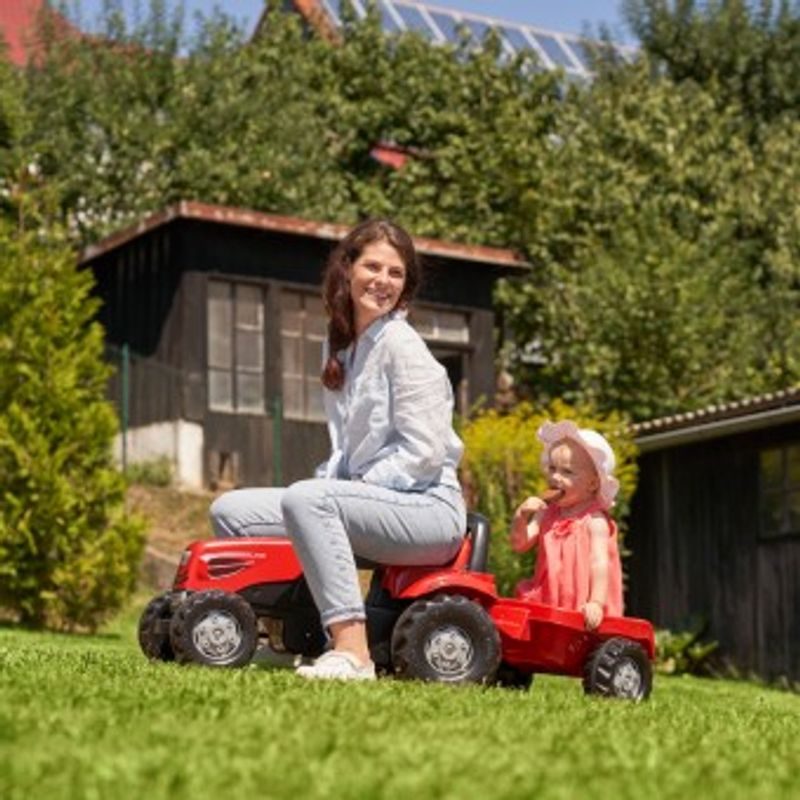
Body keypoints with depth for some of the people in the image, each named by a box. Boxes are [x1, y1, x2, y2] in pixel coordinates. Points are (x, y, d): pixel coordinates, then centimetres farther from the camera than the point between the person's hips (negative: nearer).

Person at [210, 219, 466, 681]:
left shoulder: (401, 345, -10)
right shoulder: (340, 345, 14)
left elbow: (423, 453, -16)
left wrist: (338, 488, -14)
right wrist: (329, 482, 0)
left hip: (428, 507, -8)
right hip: (368, 500, 9)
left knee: (306, 498, -34)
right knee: (230, 511, 2)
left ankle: (353, 654, -37)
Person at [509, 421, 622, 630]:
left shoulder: (594, 520, -8)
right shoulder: (546, 513, 10)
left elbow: (599, 562, -16)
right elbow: (519, 544, 7)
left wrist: (596, 603, -28)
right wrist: (521, 517, -12)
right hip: (548, 602, 6)